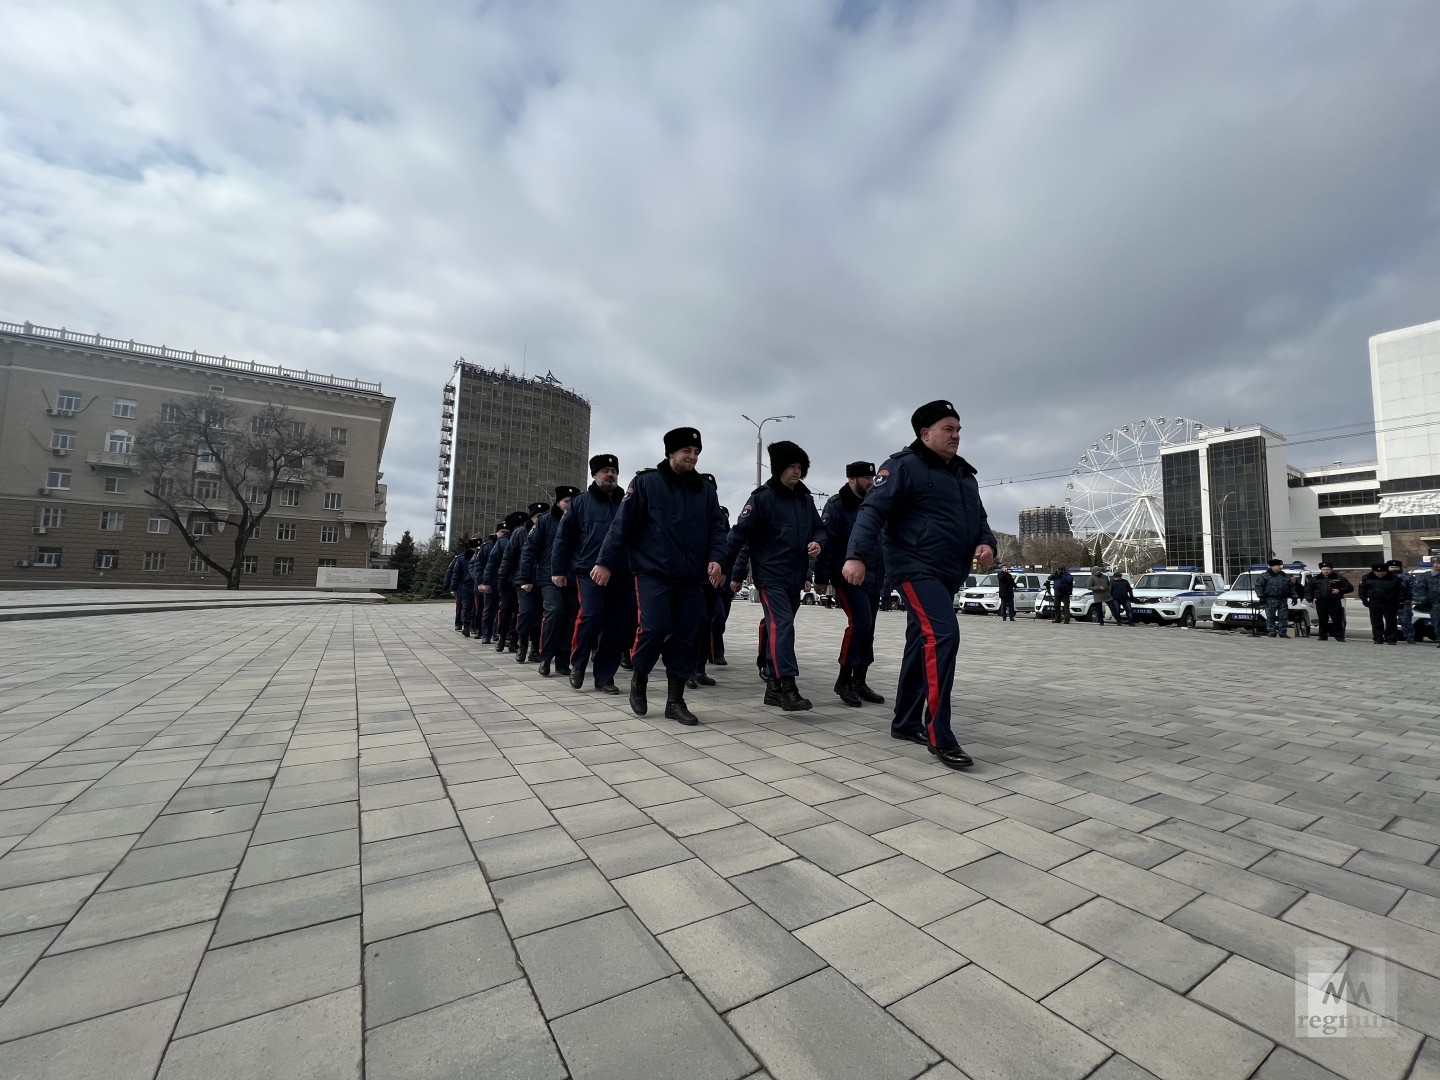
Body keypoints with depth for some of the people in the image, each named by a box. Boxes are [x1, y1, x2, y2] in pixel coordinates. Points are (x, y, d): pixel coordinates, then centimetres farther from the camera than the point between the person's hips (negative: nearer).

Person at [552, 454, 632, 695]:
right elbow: (563, 537, 7)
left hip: (621, 574, 3)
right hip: (590, 571, -3)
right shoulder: (580, 502, 10)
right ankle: (577, 664, 7)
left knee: (619, 623, 1)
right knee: (591, 615, -18)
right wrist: (558, 570, 1)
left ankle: (604, 676, 13)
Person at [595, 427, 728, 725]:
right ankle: (638, 680, 17)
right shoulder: (646, 482, -1)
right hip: (653, 573, -4)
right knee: (654, 629, -13)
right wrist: (606, 562, -7)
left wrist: (715, 558, -7)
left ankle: (675, 700, 16)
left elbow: (716, 528, 11)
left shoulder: (705, 490, 12)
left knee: (684, 637, 4)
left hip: (690, 578, 5)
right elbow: (622, 524, -4)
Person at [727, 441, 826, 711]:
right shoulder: (762, 496, -8)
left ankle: (773, 685, 20)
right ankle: (788, 688, -13)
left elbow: (819, 528, 21)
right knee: (781, 626, -14)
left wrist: (817, 542, -3)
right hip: (771, 575, -7)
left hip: (796, 576, 7)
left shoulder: (805, 498, 12)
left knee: (778, 628, 12)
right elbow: (740, 532, -12)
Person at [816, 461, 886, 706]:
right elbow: (826, 543, -11)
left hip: (873, 578, 7)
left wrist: (885, 573, 15)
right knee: (860, 622, -16)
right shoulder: (837, 505, -6)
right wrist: (822, 577, -13)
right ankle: (844, 680, -2)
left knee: (867, 628, 8)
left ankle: (859, 682, 18)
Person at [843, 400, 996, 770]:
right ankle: (939, 735, -15)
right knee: (942, 635, -21)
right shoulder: (904, 465, -7)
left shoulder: (964, 473, 20)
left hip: (947, 575, 9)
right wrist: (857, 555, -30)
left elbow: (978, 517, 25)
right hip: (918, 569, -9)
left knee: (922, 644, 13)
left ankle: (906, 722, 25)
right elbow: (873, 510, -17)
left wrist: (986, 543, 2)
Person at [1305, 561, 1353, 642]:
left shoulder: (1340, 578, 7)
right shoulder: (1315, 579, 10)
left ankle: (1339, 636, 2)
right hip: (1321, 603, 1)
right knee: (1322, 620, 5)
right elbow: (1308, 589, 14)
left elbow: (1350, 588, 7)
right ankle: (1323, 636, 11)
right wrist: (1310, 600, 5)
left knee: (1338, 620, -3)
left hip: (1335, 603, -1)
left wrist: (1339, 591, -11)